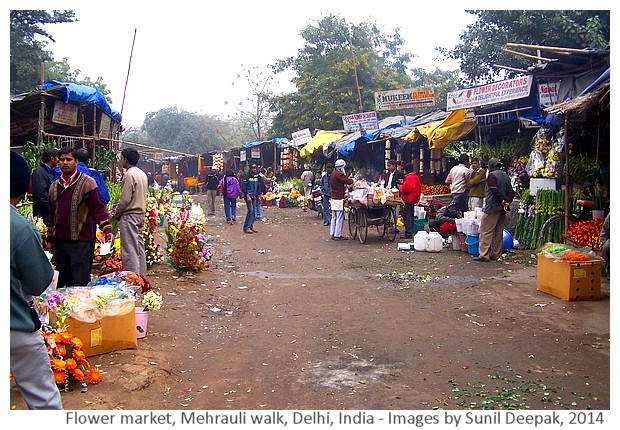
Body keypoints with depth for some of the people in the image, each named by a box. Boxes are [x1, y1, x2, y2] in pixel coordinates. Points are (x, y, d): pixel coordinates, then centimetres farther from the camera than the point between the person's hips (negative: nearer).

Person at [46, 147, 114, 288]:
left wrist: (107, 230, -21)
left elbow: (99, 209, -9)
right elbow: (52, 215, 19)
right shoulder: (54, 186, 12)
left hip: (81, 241, -6)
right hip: (60, 241, 6)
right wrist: (50, 239, 19)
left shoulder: (87, 183, -7)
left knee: (80, 282, -4)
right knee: (62, 282, 14)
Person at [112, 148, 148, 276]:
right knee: (139, 245, 12)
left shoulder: (129, 175, -14)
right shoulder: (142, 174, 13)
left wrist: (116, 215, -3)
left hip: (129, 215, -9)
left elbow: (125, 199, -17)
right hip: (141, 213, 9)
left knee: (129, 248, -5)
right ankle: (142, 276, 17)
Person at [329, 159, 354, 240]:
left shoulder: (333, 174, 13)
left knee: (334, 217, 13)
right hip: (339, 199, -10)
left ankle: (332, 234, 17)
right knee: (340, 218, -5)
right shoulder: (339, 174, -17)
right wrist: (351, 179, 1)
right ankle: (337, 235, -4)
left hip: (333, 198, 10)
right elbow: (349, 181, -22)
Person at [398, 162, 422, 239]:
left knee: (407, 216, -7)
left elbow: (405, 189, -24)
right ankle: (410, 232, 23)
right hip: (413, 199, 11)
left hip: (408, 199, -11)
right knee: (410, 215, 16)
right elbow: (419, 187, 19)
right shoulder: (415, 176, 15)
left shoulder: (409, 177, -17)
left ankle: (408, 233, -8)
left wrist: (400, 187, -3)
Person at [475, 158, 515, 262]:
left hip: (492, 207, -8)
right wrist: (507, 202, -2)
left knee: (486, 231, -6)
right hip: (502, 209, 8)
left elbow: (495, 191, -20)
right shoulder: (506, 176, 15)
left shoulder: (491, 175, -10)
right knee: (499, 232, 12)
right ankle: (496, 254, 16)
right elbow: (511, 191, 9)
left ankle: (484, 254, -9)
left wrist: (502, 201, -10)